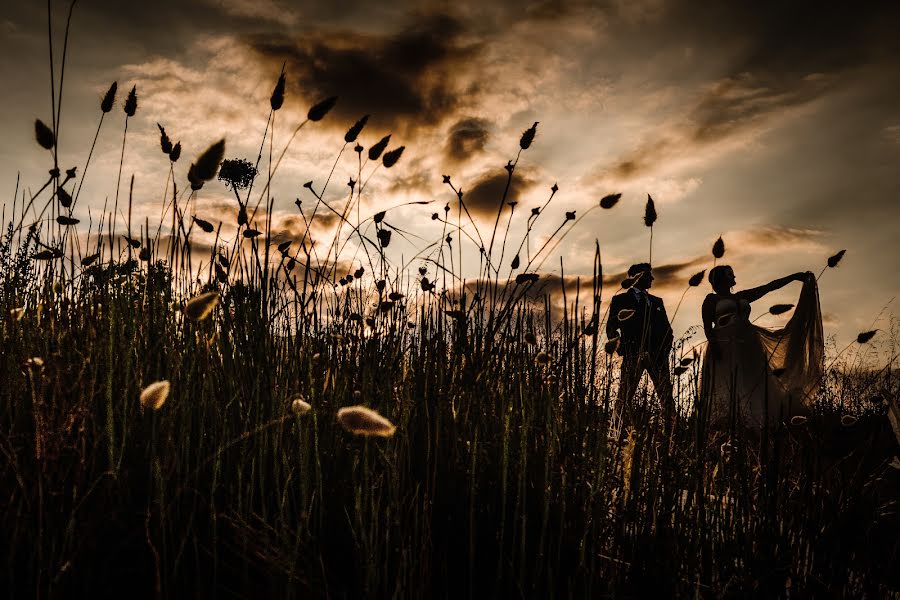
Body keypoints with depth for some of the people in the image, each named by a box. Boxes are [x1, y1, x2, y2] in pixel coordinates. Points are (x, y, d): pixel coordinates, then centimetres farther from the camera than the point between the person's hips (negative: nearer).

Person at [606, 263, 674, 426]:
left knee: (666, 395, -4)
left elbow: (666, 329, 19)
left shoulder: (657, 301, 23)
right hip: (633, 355, -3)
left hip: (657, 355, 3)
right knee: (625, 396, -9)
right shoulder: (620, 300, 10)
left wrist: (665, 351, 3)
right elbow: (611, 329, 4)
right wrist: (621, 348, -10)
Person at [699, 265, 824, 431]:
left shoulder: (742, 296, 21)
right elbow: (707, 327, -4)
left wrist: (795, 277, 17)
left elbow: (769, 287, 20)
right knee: (724, 393, -9)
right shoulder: (712, 299, 5)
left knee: (753, 390, -1)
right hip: (725, 349, -6)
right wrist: (714, 346, -19)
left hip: (748, 349, 6)